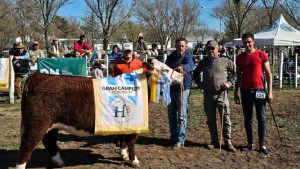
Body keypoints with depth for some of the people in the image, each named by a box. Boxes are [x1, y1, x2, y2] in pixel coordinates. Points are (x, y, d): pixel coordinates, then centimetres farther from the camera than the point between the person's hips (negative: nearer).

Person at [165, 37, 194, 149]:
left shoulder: (188, 56, -8)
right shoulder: (171, 57, 10)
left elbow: (190, 65, -30)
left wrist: (183, 67, -52)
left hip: (183, 89, -6)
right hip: (171, 88, 6)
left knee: (182, 115, -5)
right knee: (171, 115, 12)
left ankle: (180, 140, 0)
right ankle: (173, 137, 24)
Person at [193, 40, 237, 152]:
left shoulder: (225, 61, -1)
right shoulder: (203, 62, 9)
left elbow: (236, 72, 6)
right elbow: (195, 73, 25)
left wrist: (229, 83, -4)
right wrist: (199, 83, 10)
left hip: (221, 94, -3)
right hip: (208, 95, 4)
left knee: (226, 119, -2)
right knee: (211, 120, 11)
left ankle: (228, 142, 7)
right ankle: (214, 141, 22)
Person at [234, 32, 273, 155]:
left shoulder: (261, 55, -2)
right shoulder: (240, 57, 8)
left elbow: (268, 73, -1)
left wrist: (270, 92, -7)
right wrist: (236, 92, 10)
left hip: (259, 90, -3)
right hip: (245, 91, 3)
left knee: (261, 118, 1)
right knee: (247, 118, 7)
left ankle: (262, 145, 7)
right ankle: (250, 144, 15)